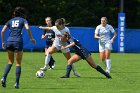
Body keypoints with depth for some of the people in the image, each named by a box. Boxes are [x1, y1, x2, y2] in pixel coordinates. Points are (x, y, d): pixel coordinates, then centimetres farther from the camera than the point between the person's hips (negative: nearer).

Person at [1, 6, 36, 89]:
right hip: (18, 42, -3)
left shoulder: (10, 21, 17)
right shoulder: (23, 20, 8)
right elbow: (27, 28, -10)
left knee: (10, 61, 17)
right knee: (18, 63, 5)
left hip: (9, 41, 3)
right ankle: (17, 83, -3)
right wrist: (31, 38, 0)